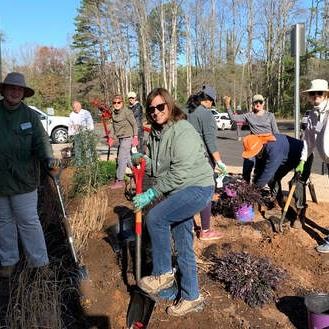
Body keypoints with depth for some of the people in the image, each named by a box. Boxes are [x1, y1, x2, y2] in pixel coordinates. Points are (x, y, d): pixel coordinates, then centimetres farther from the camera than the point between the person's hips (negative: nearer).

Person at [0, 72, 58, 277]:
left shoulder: (30, 116, -1)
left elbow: (41, 141, -8)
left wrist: (48, 158, -27)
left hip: (23, 180, -2)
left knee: (28, 222, 3)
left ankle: (39, 262, 14)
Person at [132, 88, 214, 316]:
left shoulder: (183, 131, -20)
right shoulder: (155, 133, 7)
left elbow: (180, 173, -26)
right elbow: (157, 166, 14)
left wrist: (152, 193, -23)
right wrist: (141, 160, -6)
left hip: (197, 188, -9)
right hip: (178, 191, 9)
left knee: (155, 217, -20)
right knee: (183, 247, 12)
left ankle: (163, 274, -1)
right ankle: (191, 298, 26)